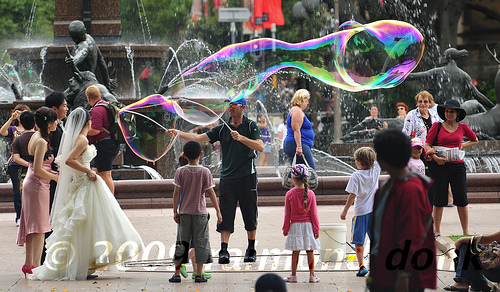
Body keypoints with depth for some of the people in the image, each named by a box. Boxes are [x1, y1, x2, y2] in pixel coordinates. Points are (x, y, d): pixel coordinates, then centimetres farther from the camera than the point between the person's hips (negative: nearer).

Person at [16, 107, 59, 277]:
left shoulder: (35, 137, 11)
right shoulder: (41, 142, -18)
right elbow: (38, 170, -22)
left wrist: (53, 173, 11)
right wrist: (56, 177, -11)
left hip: (31, 184, 10)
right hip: (38, 186, -10)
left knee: (32, 226, 13)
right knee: (39, 227, -7)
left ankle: (29, 264, 18)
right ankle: (35, 265, -9)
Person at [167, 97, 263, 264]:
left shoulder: (251, 126, 2)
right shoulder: (222, 129, 11)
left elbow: (260, 147, -11)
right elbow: (199, 138, 5)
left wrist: (241, 138, -22)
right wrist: (178, 133, -7)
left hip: (247, 177, -2)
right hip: (227, 177, 2)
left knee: (250, 215, 4)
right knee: (225, 215, -6)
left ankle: (251, 250, 17)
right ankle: (224, 251, -10)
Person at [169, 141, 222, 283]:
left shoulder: (180, 171, -4)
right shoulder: (205, 172, -5)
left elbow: (176, 192, -4)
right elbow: (211, 193, -4)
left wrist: (175, 211, 4)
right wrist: (218, 211, 1)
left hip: (184, 212, 1)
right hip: (200, 213, -1)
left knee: (182, 242, 8)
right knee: (200, 242, 4)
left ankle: (177, 273, 8)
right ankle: (199, 274, 3)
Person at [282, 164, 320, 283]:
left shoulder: (289, 194, -6)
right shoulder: (310, 194, -5)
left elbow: (287, 214, -1)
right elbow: (313, 213, -2)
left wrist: (285, 228, 8)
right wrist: (316, 229, 4)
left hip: (295, 225, 0)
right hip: (308, 225, 0)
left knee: (295, 251, 5)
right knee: (310, 251, 5)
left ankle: (293, 275, 9)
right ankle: (312, 275, 6)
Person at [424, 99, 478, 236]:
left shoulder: (462, 128, 8)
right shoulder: (437, 126, 2)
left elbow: (474, 140, 25)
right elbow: (427, 145, -1)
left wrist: (462, 146, 9)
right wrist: (435, 157, -17)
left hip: (457, 165, 2)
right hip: (439, 165, -2)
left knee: (462, 199, 1)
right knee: (439, 199, 1)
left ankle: (466, 232, 8)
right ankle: (437, 231, 11)